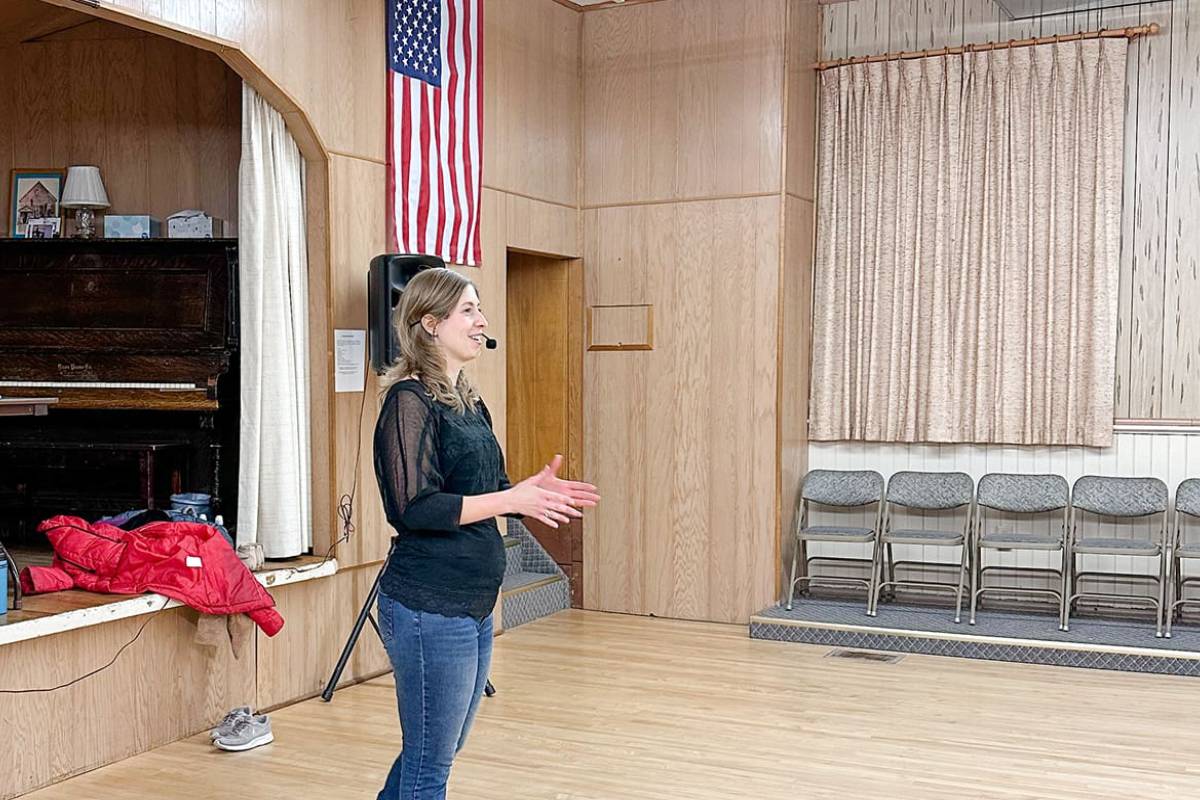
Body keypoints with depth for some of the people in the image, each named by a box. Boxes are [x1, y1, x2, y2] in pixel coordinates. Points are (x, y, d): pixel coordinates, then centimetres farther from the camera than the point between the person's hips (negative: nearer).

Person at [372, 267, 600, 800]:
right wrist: (512, 500, -21)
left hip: (473, 605, 9)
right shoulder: (410, 400, -14)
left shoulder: (468, 401, 13)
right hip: (429, 607, -9)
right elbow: (412, 508, -22)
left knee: (438, 750, 21)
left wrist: (532, 491, 1)